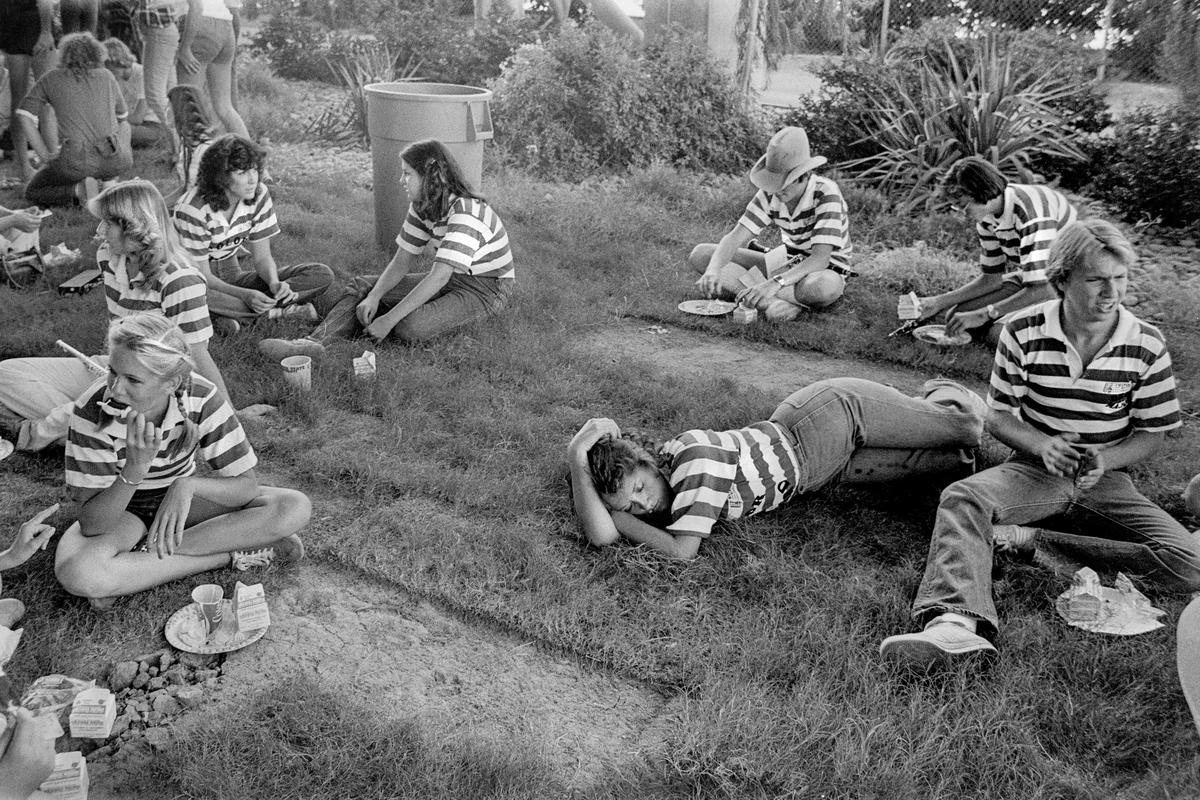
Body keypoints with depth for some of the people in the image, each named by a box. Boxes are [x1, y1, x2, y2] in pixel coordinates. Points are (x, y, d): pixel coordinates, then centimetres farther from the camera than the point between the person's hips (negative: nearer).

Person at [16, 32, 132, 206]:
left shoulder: (51, 79, 12)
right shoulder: (106, 76, 16)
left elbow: (24, 115, 5)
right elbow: (122, 118, 25)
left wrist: (45, 156, 7)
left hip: (77, 162, -2)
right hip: (114, 161, 3)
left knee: (32, 192, 21)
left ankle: (79, 190, -8)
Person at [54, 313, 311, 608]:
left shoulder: (200, 398, -23)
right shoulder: (93, 410, -27)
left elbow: (247, 487, -20)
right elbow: (92, 525, -29)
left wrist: (188, 485, -39)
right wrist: (135, 468, -45)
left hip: (180, 499, 2)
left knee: (294, 509, -22)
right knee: (75, 572, -38)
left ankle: (146, 553, -18)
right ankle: (230, 555, -21)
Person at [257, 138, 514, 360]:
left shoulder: (465, 213, -27)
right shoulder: (422, 207, 2)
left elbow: (438, 278, -32)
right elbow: (402, 262, 2)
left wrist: (389, 319, -31)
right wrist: (374, 297, -16)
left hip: (487, 290, -9)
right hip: (450, 279, 9)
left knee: (408, 329, -33)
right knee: (363, 286, -2)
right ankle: (313, 342, -19)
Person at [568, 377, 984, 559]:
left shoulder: (696, 458, -37)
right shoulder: (633, 476, -15)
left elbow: (682, 549, -37)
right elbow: (599, 536, -28)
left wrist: (621, 520, -27)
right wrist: (577, 464, -38)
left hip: (832, 415, -6)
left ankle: (948, 399, 39)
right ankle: (935, 400, 41)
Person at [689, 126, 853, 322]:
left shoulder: (826, 194, -26)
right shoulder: (770, 194, -11)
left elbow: (820, 259, -34)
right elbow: (736, 237, -18)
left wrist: (776, 283, -48)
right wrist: (714, 269, -39)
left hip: (827, 270, -5)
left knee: (824, 286, -46)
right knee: (700, 255, -10)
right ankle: (769, 302, -26)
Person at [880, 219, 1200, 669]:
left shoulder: (1147, 346, -5)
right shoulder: (1023, 333, -6)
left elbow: (1151, 435, 2)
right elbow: (998, 417, 0)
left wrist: (1104, 460, -19)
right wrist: (1043, 446, -21)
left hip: (1107, 479, 1)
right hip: (1036, 468, -1)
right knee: (962, 499, -33)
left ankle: (1030, 540, -21)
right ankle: (956, 622, -54)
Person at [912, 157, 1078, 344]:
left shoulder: (1029, 212, -31)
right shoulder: (986, 216, -4)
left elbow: (1040, 289, -33)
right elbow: (991, 278, 3)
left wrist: (982, 315, -32)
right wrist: (939, 302, -6)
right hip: (1027, 280, 8)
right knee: (955, 314, -5)